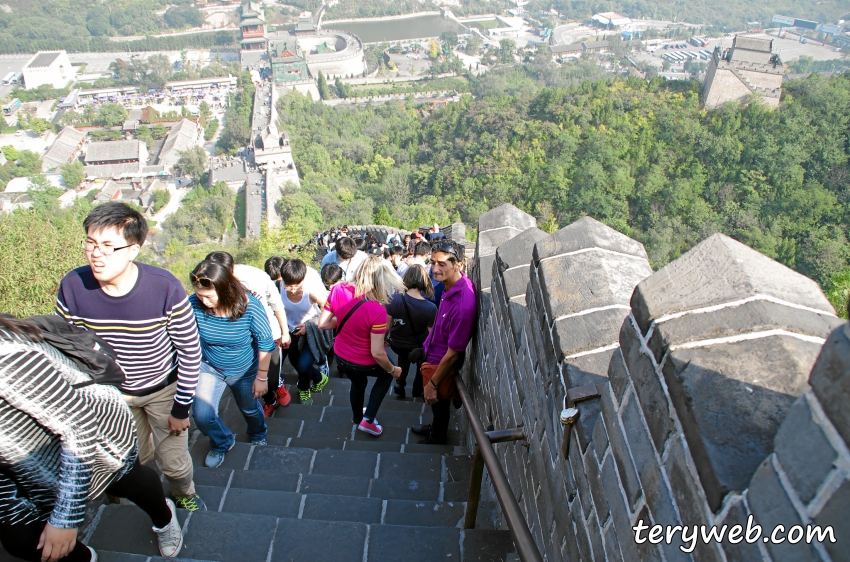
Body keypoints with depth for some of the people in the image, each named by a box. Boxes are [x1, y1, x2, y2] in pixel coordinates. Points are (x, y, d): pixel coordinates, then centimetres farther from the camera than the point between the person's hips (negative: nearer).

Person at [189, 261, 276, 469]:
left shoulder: (250, 306, -32)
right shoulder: (194, 304, -27)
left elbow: (265, 343, -19)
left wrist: (262, 377, -12)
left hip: (245, 371, -1)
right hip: (209, 368, 1)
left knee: (250, 409, 22)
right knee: (202, 416, -8)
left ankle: (258, 435, 59)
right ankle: (222, 443, 29)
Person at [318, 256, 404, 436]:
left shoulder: (338, 290, -19)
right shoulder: (377, 311, -32)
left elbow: (323, 324, -7)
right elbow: (377, 353, -26)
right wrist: (392, 370, -7)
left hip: (341, 358, 5)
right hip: (365, 364, -5)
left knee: (358, 382, 37)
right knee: (386, 374, 32)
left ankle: (357, 416, 64)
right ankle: (368, 419, 28)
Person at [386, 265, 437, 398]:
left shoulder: (394, 299, -23)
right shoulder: (431, 308, -30)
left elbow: (387, 325, -11)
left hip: (396, 345, 2)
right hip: (417, 348, -2)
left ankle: (400, 382, 31)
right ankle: (417, 389, 44)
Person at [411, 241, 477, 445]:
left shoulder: (462, 305, -39)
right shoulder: (453, 282, -13)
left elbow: (453, 353, -28)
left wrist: (433, 384, -16)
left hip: (440, 364, -7)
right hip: (432, 353, 8)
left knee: (439, 403, 21)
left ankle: (438, 437, 49)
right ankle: (435, 427, 58)